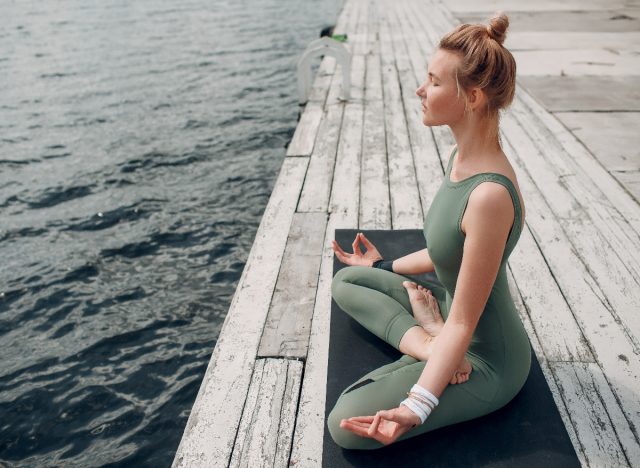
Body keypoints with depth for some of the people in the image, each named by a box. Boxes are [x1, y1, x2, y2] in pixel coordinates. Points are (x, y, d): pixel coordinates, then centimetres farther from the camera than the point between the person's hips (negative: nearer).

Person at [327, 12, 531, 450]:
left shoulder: (489, 195, -33)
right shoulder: (461, 157, -5)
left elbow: (462, 325, -27)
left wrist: (416, 407, -31)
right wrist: (385, 266, 21)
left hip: (486, 360, -9)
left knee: (346, 426, -18)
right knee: (346, 281, 15)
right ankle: (428, 341, -2)